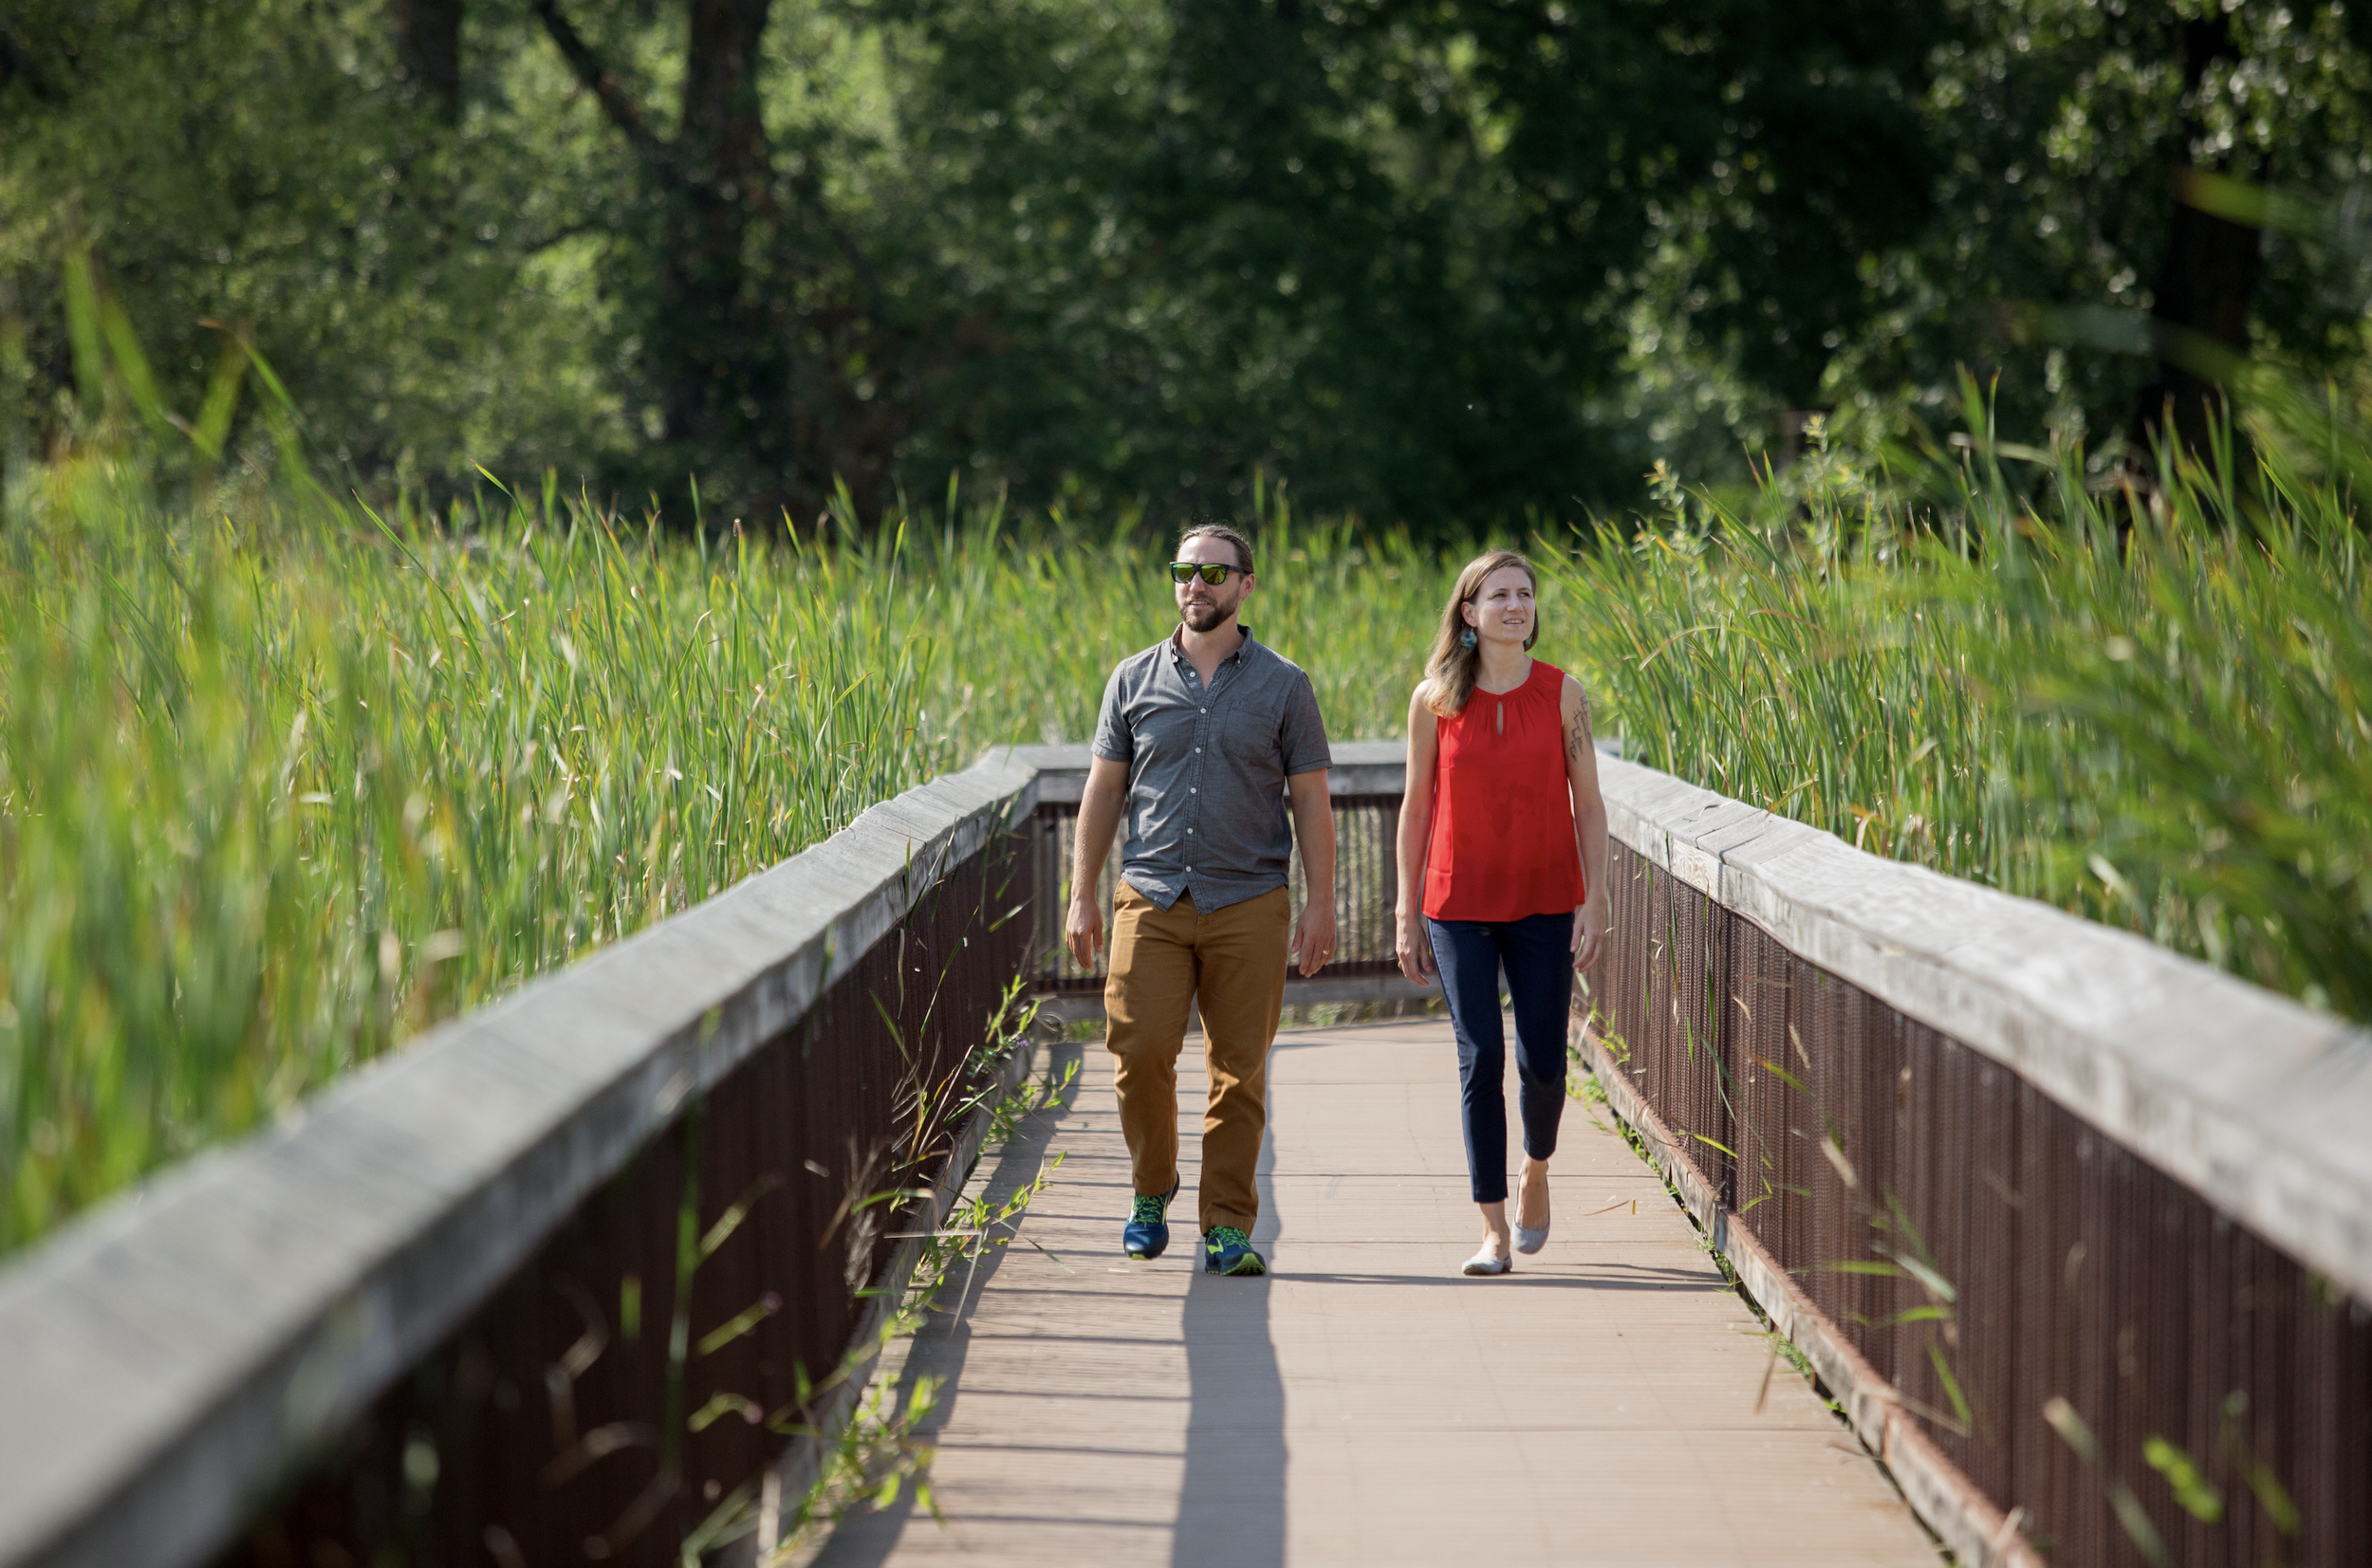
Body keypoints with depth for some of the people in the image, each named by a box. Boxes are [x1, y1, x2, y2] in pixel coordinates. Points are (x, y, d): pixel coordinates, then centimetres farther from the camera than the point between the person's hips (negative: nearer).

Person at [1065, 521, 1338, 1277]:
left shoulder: (1283, 686, 5)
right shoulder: (1134, 679, 9)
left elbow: (1311, 801, 5)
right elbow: (1104, 791, 12)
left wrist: (1320, 904, -2)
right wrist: (1083, 897, 7)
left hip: (1247, 905, -1)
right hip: (1152, 900, 1)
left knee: (1240, 1072, -2)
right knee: (1141, 1050, -9)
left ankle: (1228, 1227, 4)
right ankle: (1151, 1192, 14)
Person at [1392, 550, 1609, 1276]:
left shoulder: (1562, 693, -1)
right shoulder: (1435, 699, -1)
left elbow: (1588, 803, 1)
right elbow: (1417, 807, 4)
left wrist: (1596, 901, -6)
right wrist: (1406, 915, 2)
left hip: (1545, 903, 0)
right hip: (1460, 906, 0)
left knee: (1542, 1062, 0)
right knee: (1479, 1059, -6)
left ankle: (1537, 1170, 33)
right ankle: (1494, 1230, 1)